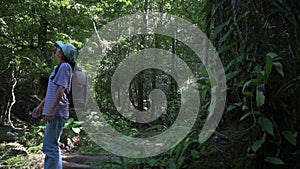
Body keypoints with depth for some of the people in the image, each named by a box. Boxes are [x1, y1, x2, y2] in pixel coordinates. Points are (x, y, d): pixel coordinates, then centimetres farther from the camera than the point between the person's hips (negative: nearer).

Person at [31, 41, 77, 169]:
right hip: (54, 112, 10)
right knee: (52, 146, 16)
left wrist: (51, 109, -23)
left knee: (50, 146, -10)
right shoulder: (59, 67, 20)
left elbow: (61, 90, -19)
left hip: (57, 111, -10)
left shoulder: (65, 66, -9)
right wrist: (40, 106, 25)